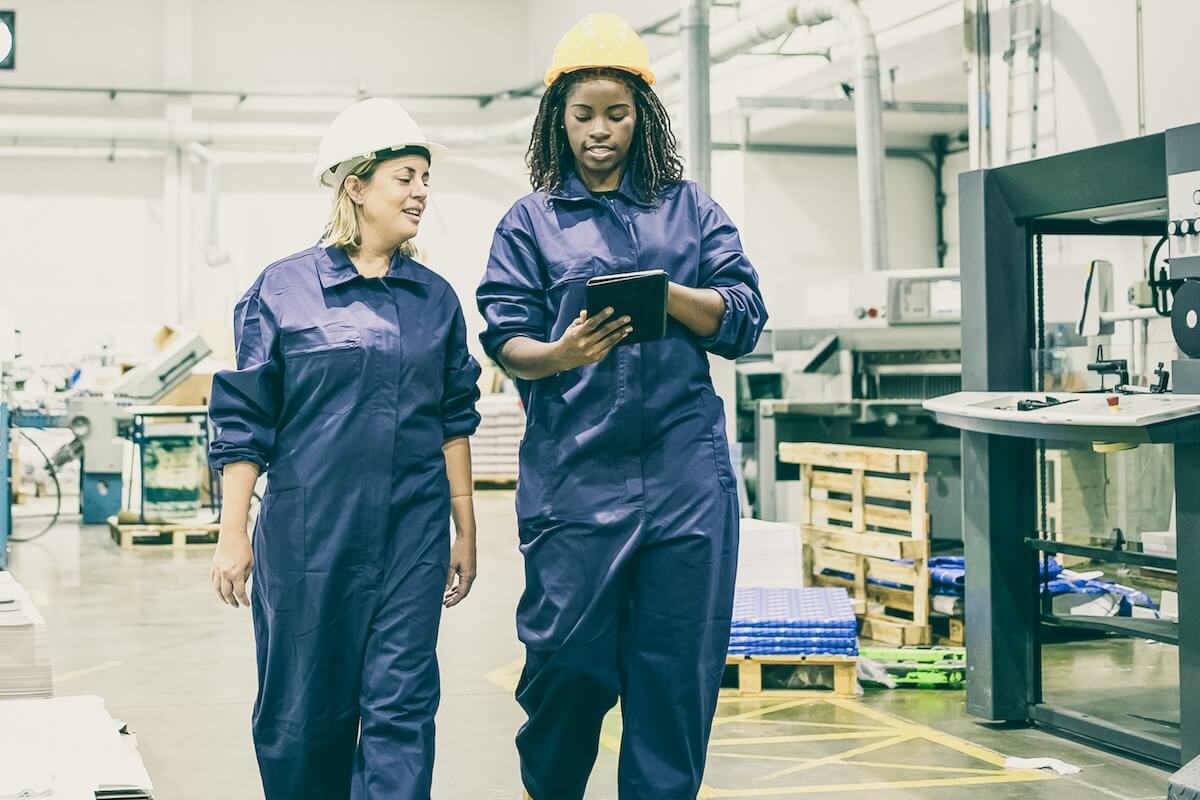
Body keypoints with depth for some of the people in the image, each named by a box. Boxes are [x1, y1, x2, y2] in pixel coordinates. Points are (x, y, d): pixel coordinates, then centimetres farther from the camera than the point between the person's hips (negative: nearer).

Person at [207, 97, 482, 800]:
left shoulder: (435, 298, 9)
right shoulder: (284, 289, -1)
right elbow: (244, 420, 0)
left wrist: (466, 530, 13)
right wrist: (234, 534, -3)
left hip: (413, 531, 3)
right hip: (309, 526, -2)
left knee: (402, 704, -2)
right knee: (304, 709, 6)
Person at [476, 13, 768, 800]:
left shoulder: (689, 207, 12)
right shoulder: (531, 221, 9)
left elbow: (744, 319, 5)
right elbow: (508, 341, 1)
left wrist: (662, 293, -14)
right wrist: (562, 354, -21)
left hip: (685, 471, 1)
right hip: (575, 472, -1)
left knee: (678, 665, 1)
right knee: (570, 659, -1)